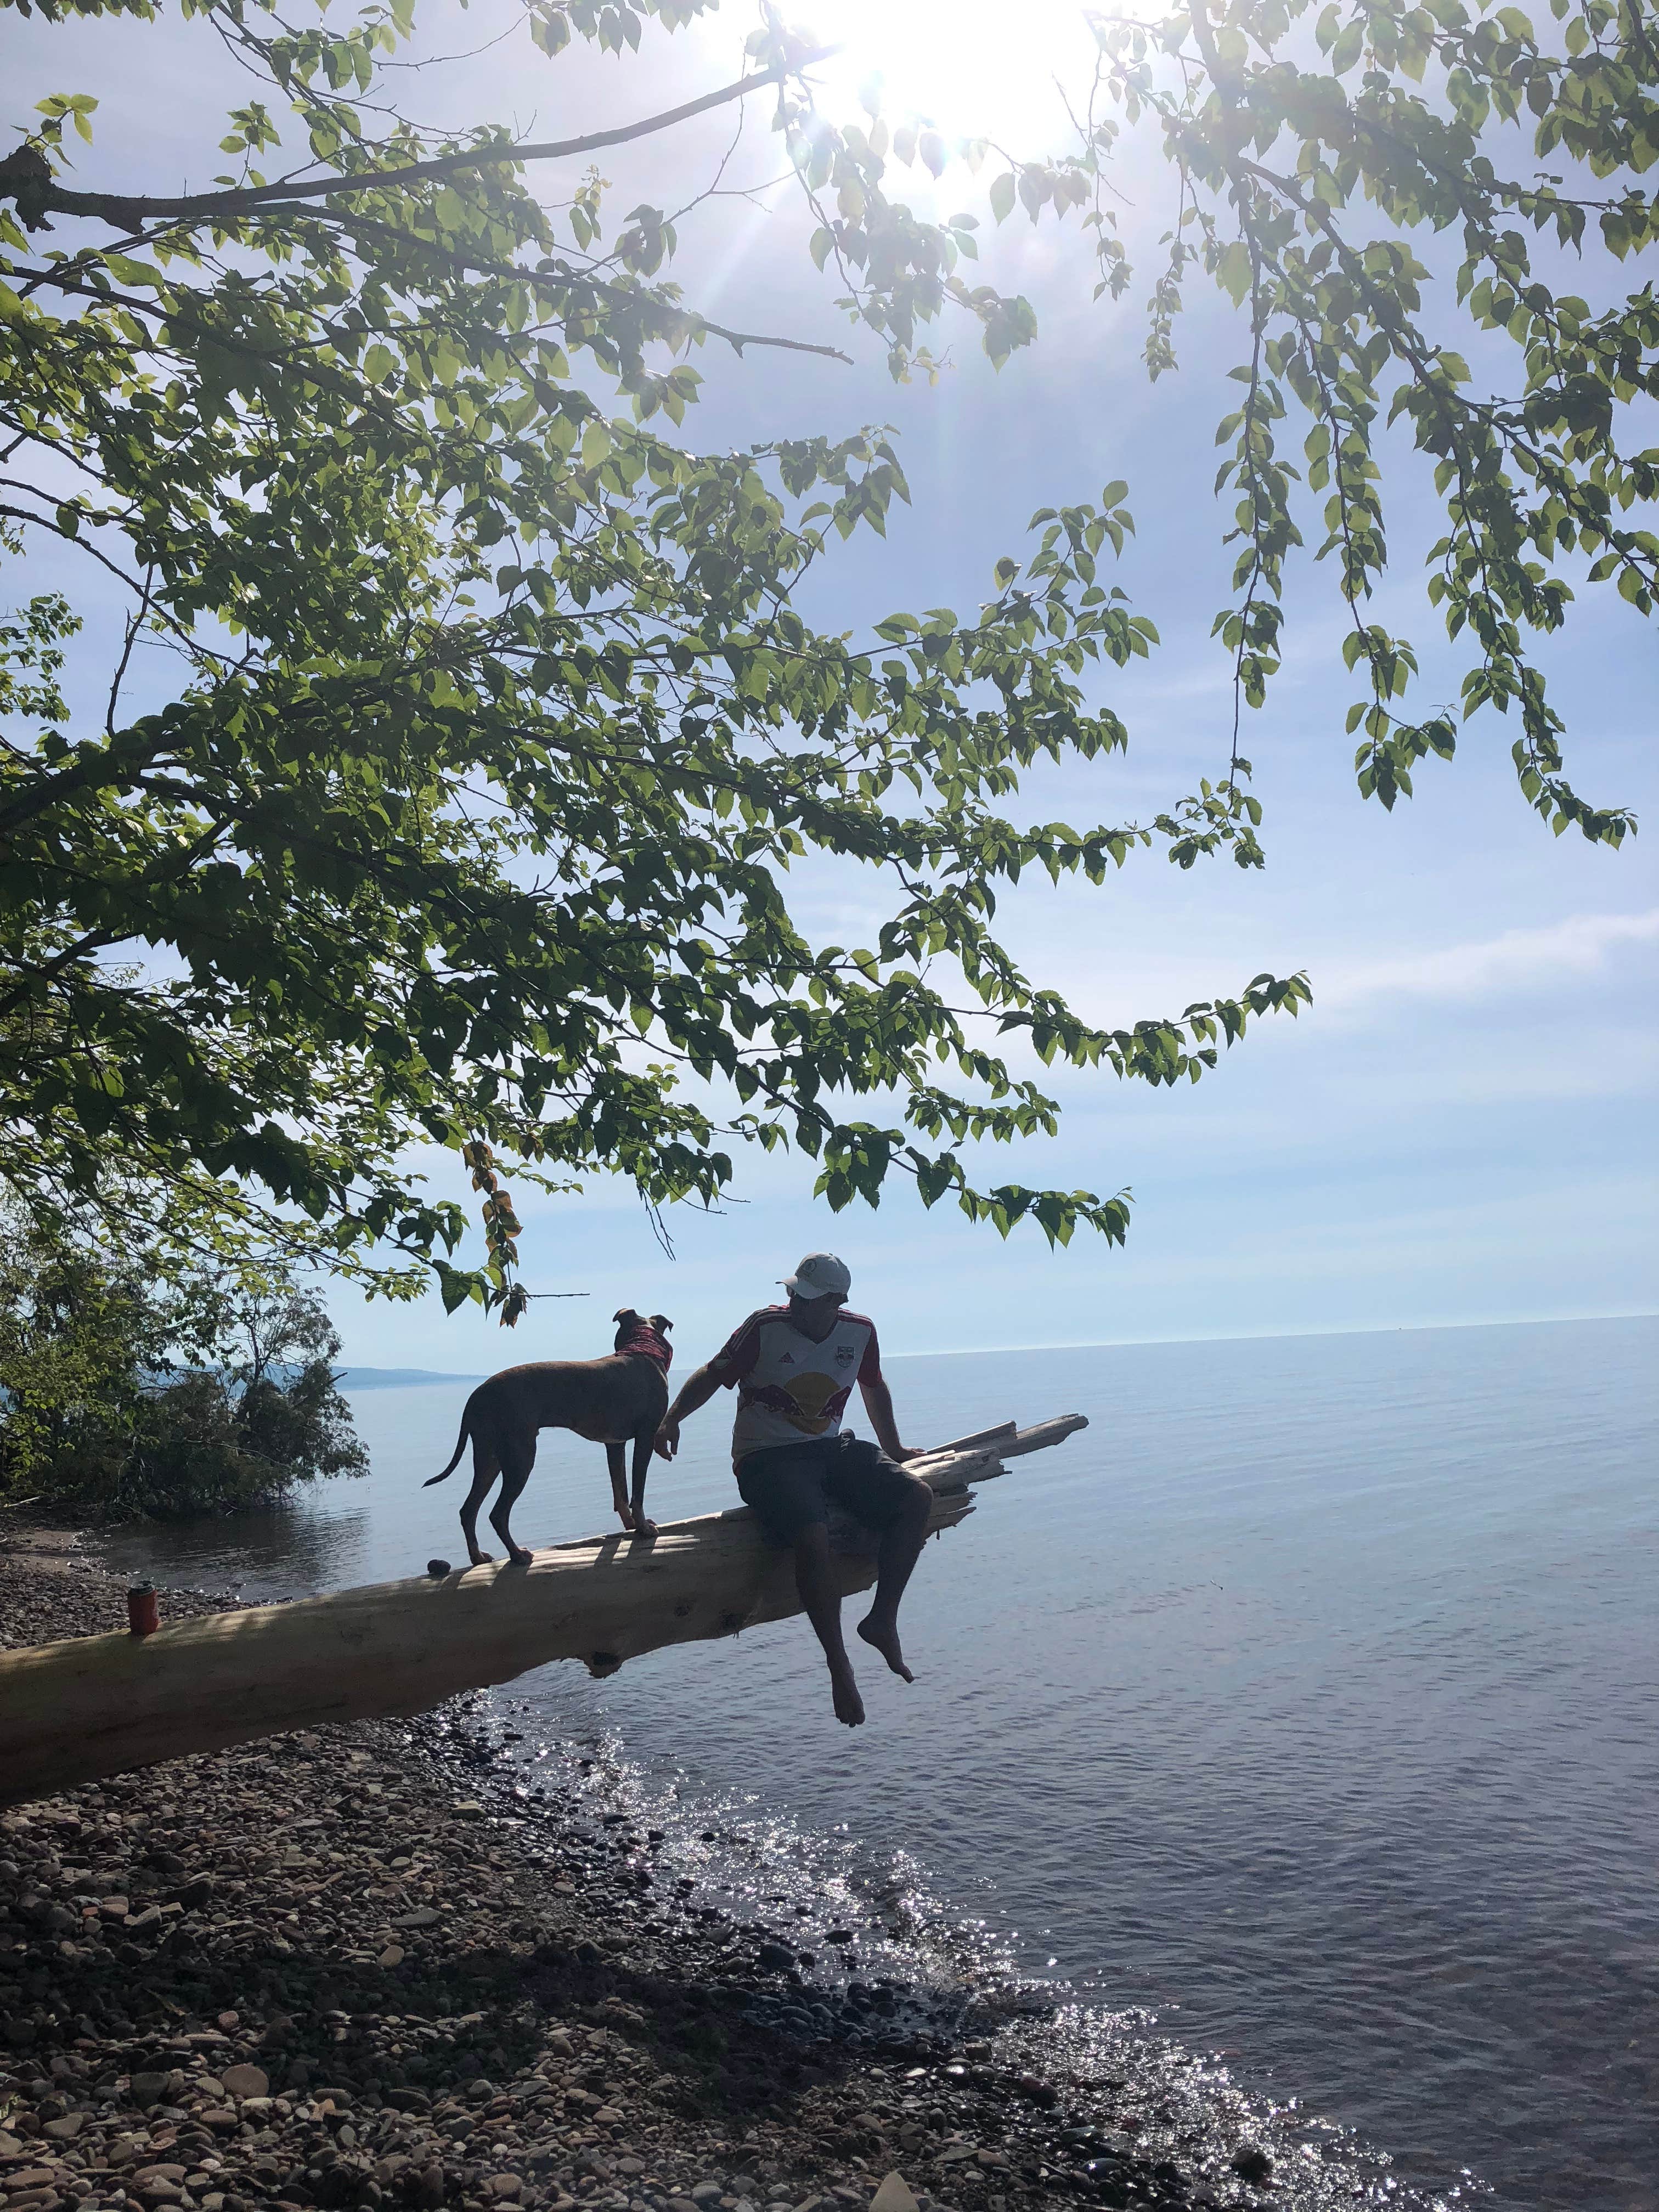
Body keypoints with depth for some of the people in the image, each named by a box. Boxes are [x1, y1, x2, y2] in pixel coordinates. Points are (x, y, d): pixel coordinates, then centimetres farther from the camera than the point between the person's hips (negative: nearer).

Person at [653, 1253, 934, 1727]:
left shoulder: (860, 1332, 2)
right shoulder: (766, 1327, -10)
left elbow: (874, 1389, 21)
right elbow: (713, 1375, -2)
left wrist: (894, 1450, 30)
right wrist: (672, 1418, -16)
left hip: (831, 1449, 5)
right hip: (767, 1458, -5)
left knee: (916, 1497, -13)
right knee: (813, 1539, -31)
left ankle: (883, 1618, -6)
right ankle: (839, 1664, -16)